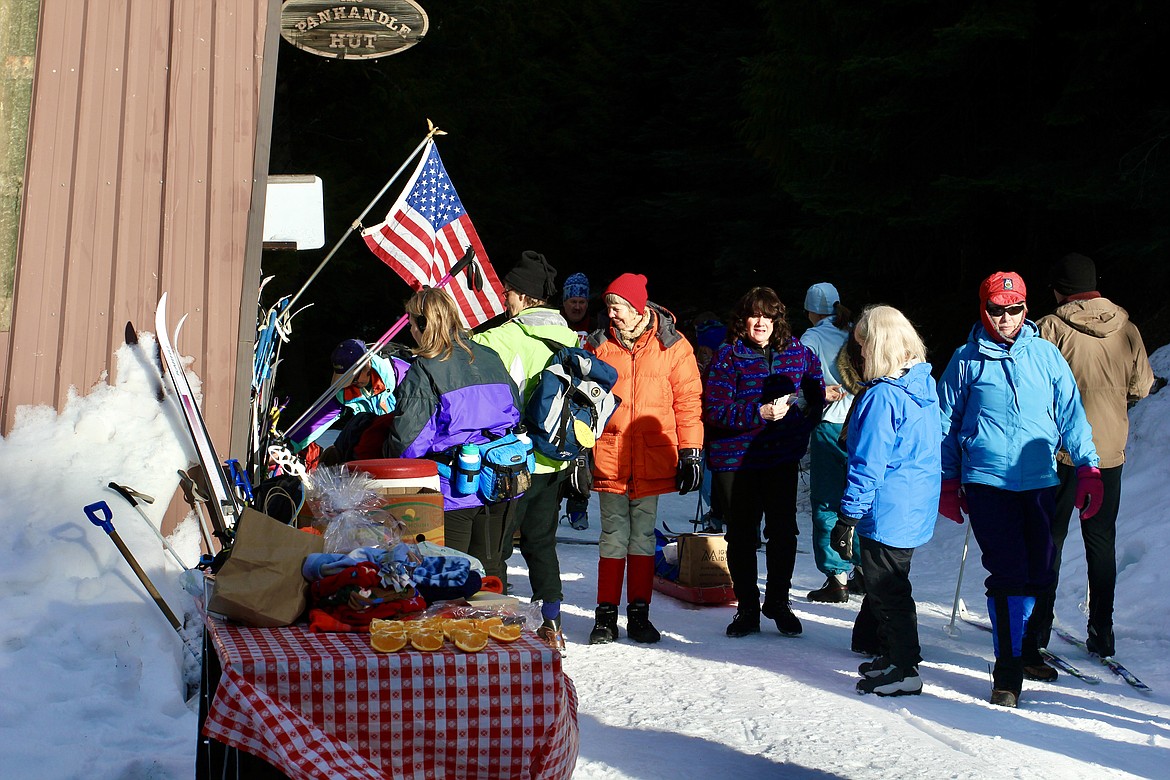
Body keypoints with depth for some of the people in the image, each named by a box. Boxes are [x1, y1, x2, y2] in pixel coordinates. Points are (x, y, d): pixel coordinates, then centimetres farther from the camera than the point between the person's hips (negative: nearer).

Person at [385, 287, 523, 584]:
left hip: (453, 489, -6)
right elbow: (515, 413, 14)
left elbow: (407, 439, -14)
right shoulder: (490, 359, 6)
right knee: (490, 567, 16)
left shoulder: (425, 370, -13)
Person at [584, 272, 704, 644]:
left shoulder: (672, 345, 0)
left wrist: (691, 453, -1)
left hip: (653, 461, -1)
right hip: (609, 458, 1)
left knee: (643, 537, 7)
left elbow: (688, 401, 2)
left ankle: (638, 613, 16)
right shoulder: (598, 345, 4)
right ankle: (606, 614, 11)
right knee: (613, 537, 3)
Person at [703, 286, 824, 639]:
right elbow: (714, 410, -15)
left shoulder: (796, 351, 4)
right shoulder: (729, 356, -8)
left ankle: (778, 603, 24)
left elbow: (816, 385, 25)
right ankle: (747, 610, 17)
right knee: (741, 536, 5)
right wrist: (760, 413, -24)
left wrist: (805, 414, 9)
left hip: (782, 455, 3)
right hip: (736, 459, -3)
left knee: (783, 531, 6)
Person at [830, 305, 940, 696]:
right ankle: (893, 654, 33)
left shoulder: (882, 396, -21)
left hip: (886, 513, -9)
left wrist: (847, 518, -16)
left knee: (887, 590, 3)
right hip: (918, 509, 9)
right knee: (891, 585, 21)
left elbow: (868, 465, -21)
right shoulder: (925, 385, 5)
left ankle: (904, 670, 11)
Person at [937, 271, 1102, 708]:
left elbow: (1071, 413, 10)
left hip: (1039, 481, 3)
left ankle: (1025, 643, 30)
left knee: (1039, 572, 4)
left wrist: (1088, 468, 3)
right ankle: (1008, 671, 0)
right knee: (1009, 573, -9)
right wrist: (948, 483, 11)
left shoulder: (1045, 355, 7)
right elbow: (946, 423, 11)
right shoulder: (967, 359, 3)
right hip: (986, 481, -2)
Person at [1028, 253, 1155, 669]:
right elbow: (1141, 387, 7)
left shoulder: (1051, 328, -12)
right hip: (1110, 451, 4)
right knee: (1102, 540, 13)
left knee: (1048, 540, 4)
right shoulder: (1127, 329, 0)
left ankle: (1036, 634, 1)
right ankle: (1102, 635, 17)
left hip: (1060, 450, -3)